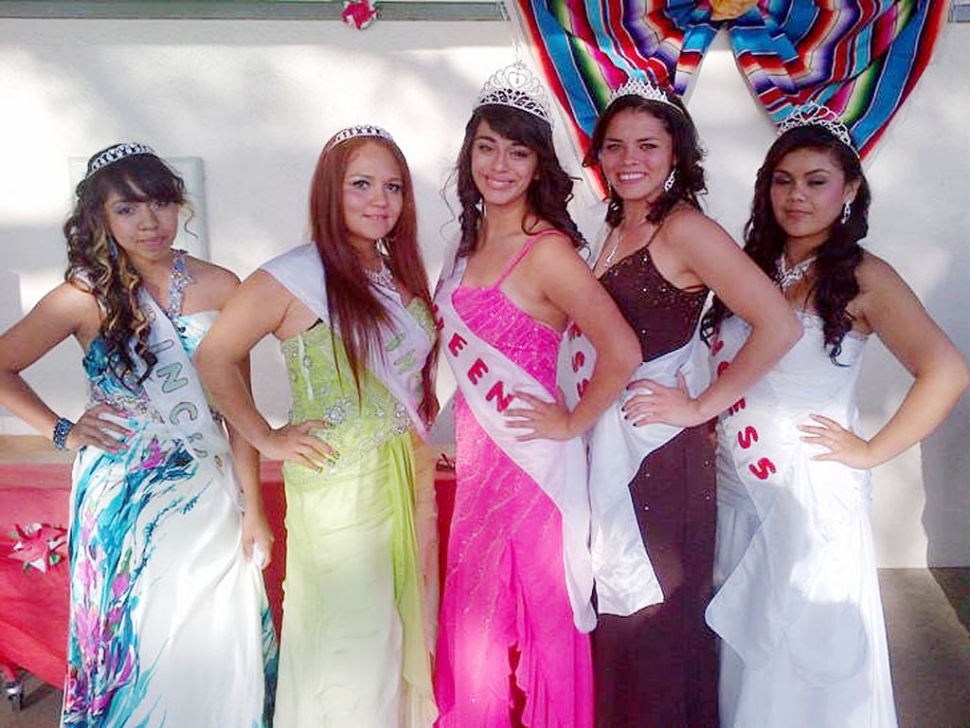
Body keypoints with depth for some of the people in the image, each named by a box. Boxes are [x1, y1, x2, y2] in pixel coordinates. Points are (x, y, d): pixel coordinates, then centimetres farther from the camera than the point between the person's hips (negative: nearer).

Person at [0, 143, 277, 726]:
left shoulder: (220, 288, -2)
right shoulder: (88, 295, -5)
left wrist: (253, 509, -1)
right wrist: (61, 432, -6)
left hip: (208, 494, 1)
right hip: (124, 498, -1)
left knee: (218, 643, 8)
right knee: (138, 641, 11)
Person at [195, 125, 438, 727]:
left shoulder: (402, 274, 8)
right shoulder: (293, 277, -13)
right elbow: (215, 359, -10)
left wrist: (419, 443, 9)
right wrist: (266, 438, -9)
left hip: (405, 476, 7)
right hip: (338, 485, -6)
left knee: (400, 626, 18)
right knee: (351, 638, 6)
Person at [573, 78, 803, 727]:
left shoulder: (685, 228, -14)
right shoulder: (618, 227, 11)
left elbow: (779, 326, -24)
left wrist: (700, 407, -18)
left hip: (661, 449, -8)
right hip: (611, 442, 8)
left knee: (656, 619, 6)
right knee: (617, 613, 18)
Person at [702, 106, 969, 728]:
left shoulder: (863, 278, -8)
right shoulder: (751, 268, 7)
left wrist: (872, 452, -14)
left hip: (812, 496, -5)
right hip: (735, 487, 5)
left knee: (806, 650, 7)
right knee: (744, 646, 15)